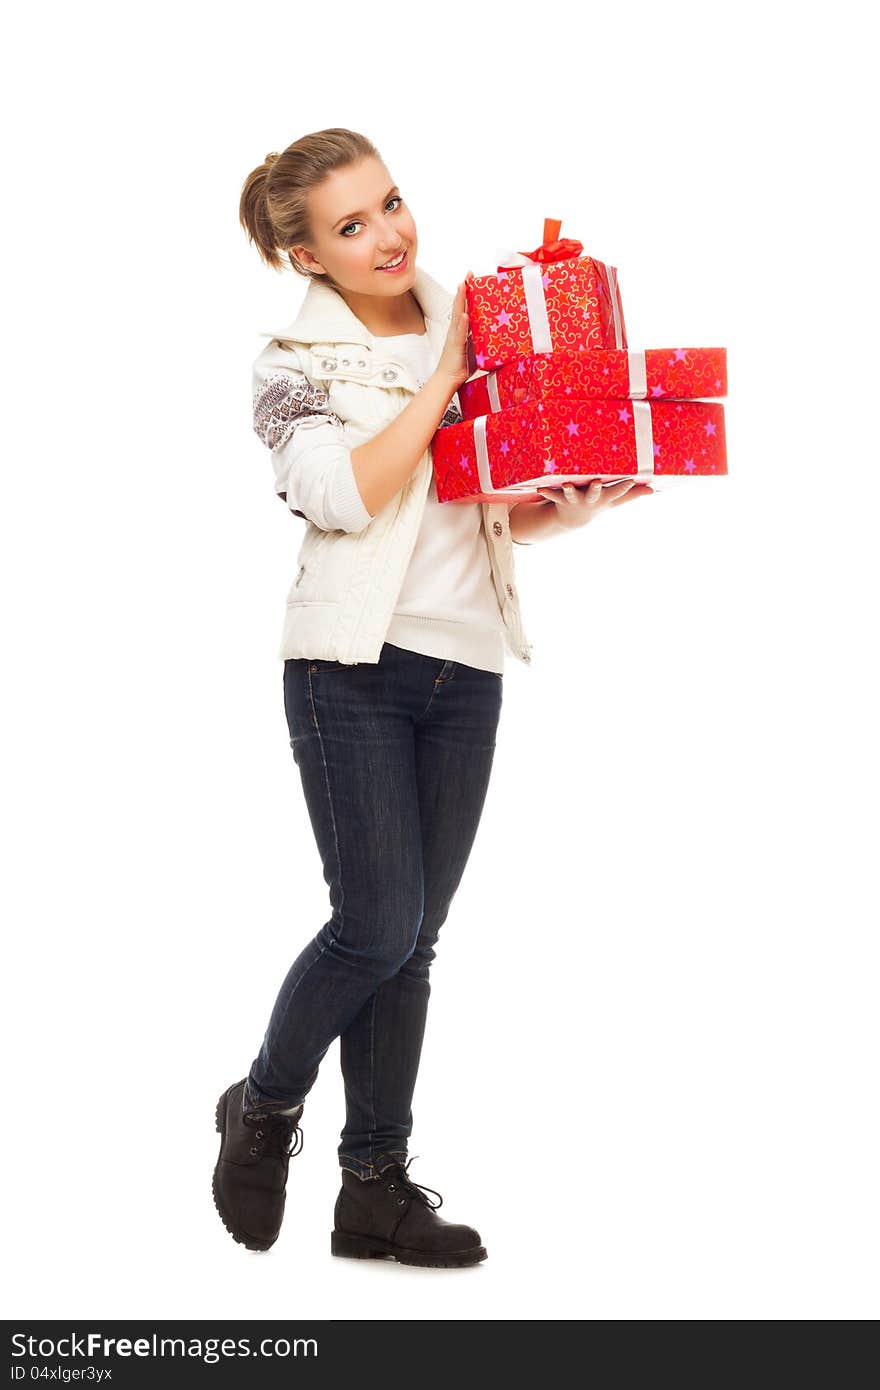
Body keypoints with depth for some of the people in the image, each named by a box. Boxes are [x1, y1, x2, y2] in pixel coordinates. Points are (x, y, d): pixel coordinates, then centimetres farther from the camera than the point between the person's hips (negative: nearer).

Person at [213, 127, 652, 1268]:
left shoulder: (465, 328, 14)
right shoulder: (295, 360, -1)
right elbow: (348, 497, -17)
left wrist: (573, 509, -1)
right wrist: (444, 376, -12)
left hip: (468, 668, 5)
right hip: (356, 666, -5)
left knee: (413, 940, 7)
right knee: (379, 924, -9)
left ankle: (376, 1184, 16)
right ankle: (264, 1109, 18)